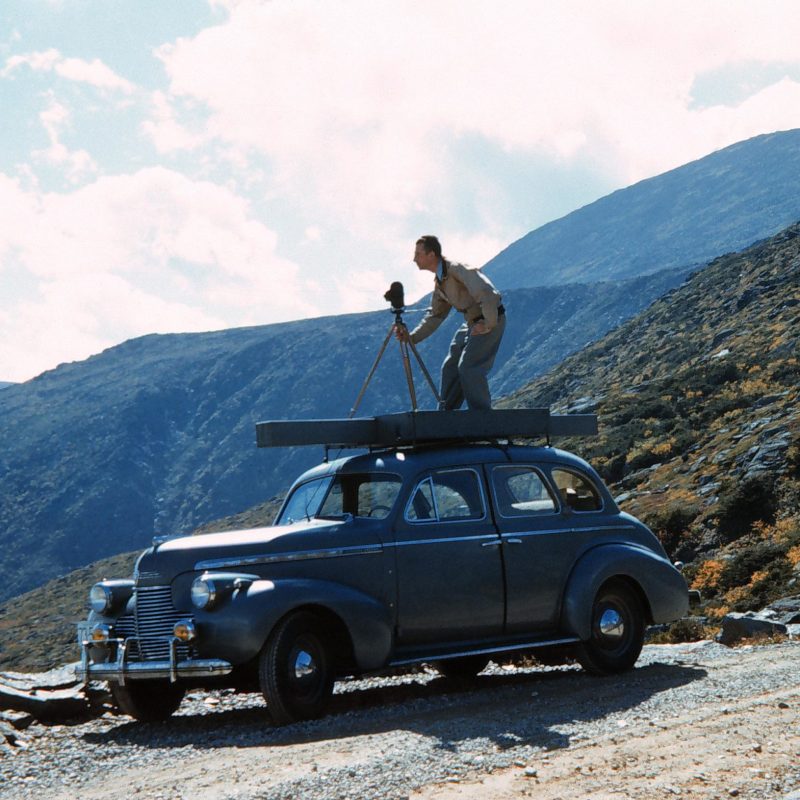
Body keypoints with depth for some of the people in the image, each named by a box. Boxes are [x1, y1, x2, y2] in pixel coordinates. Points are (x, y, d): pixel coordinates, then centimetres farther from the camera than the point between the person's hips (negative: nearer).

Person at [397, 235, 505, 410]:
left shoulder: (458, 270, -23)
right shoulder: (439, 281, 8)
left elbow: (488, 296, -31)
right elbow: (435, 315, 16)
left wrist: (488, 324, -22)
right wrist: (412, 337, 6)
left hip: (489, 319, -10)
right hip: (471, 323, 10)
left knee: (468, 366, -17)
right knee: (450, 367, 10)